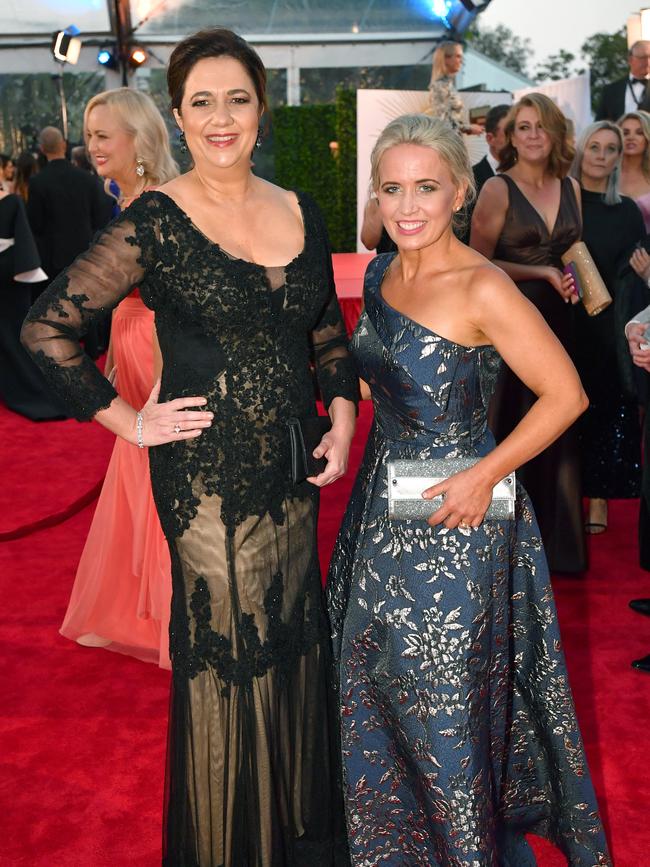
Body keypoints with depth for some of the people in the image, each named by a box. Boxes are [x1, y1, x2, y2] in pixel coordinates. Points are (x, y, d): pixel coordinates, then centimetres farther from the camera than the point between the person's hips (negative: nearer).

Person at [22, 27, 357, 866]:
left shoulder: (300, 213, 7)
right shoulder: (156, 221, -9)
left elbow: (329, 334, 17)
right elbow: (46, 328, -9)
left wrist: (342, 417, 3)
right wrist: (131, 422, -9)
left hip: (292, 468, 6)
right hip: (207, 474, -5)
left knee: (295, 638, 16)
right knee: (224, 650, 6)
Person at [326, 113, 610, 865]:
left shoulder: (482, 290, -19)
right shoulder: (379, 274, 3)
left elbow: (566, 394, -17)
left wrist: (486, 475, -21)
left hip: (455, 517, -7)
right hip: (383, 499, 8)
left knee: (449, 689, 8)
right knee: (371, 672, 20)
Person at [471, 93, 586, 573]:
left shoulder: (571, 188, 9)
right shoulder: (498, 189, -7)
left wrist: (574, 277, 0)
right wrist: (542, 273, -14)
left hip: (558, 320, 5)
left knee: (559, 432, 9)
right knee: (512, 431, 2)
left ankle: (557, 540, 24)